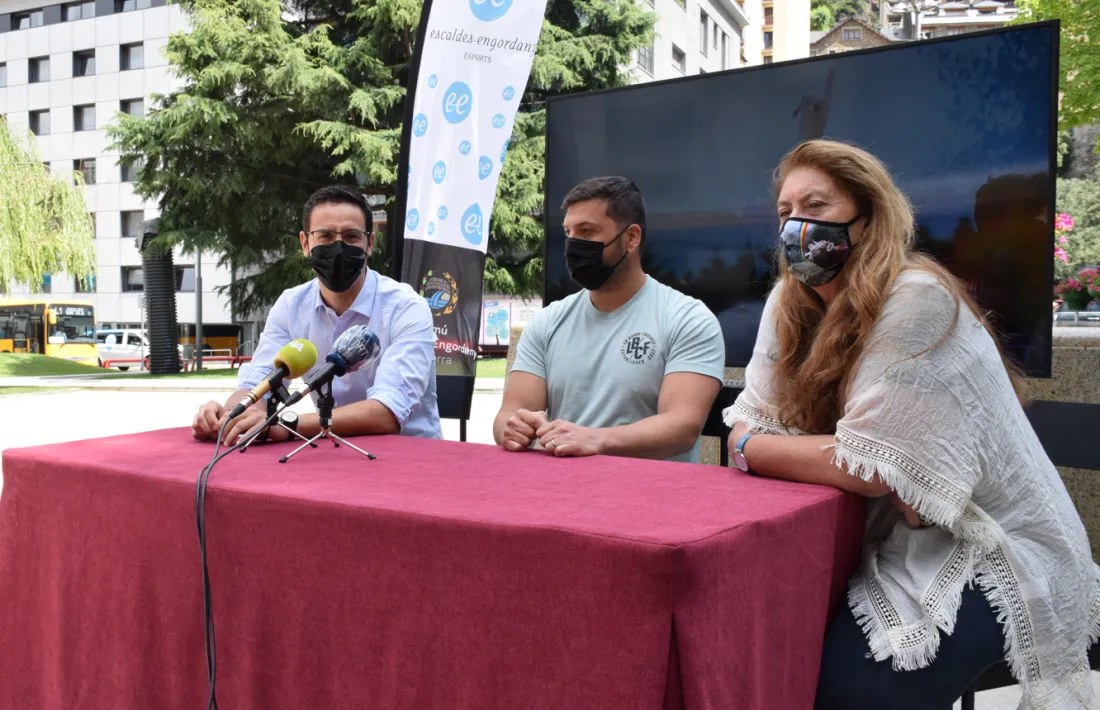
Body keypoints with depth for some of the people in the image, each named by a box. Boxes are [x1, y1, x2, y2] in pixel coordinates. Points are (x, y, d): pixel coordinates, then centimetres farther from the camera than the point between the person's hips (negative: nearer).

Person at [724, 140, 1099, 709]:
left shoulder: (916, 298, -22)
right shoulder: (789, 302, 1)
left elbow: (872, 468, -26)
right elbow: (748, 427, -1)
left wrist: (750, 448, -14)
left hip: (991, 557, -6)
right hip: (889, 544, 7)